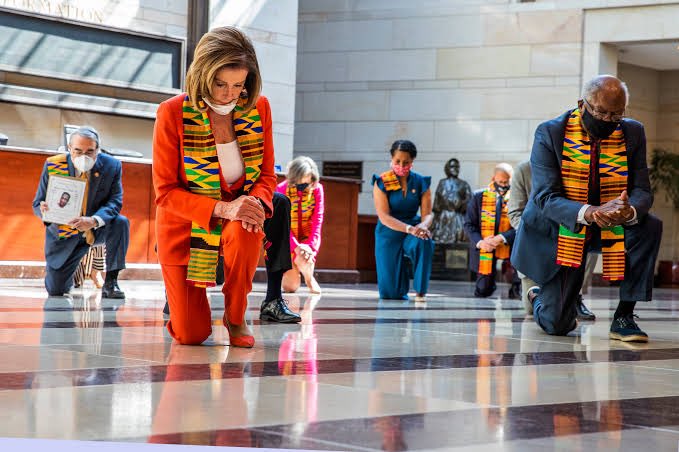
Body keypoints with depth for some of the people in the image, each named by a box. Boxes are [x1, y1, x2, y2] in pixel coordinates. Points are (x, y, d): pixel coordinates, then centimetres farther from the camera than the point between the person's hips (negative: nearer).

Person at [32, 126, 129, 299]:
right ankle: (67, 273, 38)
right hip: (64, 233, 0)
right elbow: (38, 204, -9)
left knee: (120, 223, -32)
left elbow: (114, 202, -19)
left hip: (97, 230, 0)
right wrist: (44, 210, -36)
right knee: (55, 291, -2)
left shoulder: (111, 166, -15)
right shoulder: (52, 165, -15)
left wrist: (94, 221, -40)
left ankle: (110, 283, -19)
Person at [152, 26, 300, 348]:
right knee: (190, 335, -6)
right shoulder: (172, 113, -17)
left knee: (246, 230, -38)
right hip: (184, 225, -2)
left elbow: (267, 174, 1)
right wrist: (222, 208, -31)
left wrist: (257, 202, -24)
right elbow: (166, 191, -16)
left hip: (236, 218, 2)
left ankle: (236, 318, -11)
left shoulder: (258, 108, -8)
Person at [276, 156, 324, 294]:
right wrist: (296, 246, -25)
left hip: (308, 237, 0)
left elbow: (317, 219, -10)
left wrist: (311, 245, -21)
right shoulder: (282, 189, -14)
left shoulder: (317, 189, -10)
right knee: (290, 287, -6)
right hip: (288, 239, 0)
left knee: (304, 260, -34)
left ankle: (309, 278, 4)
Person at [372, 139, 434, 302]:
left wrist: (423, 226, -30)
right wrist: (409, 229, -33)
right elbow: (384, 216, -18)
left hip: (414, 229, 1)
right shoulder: (381, 182, -9)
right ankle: (401, 270, 31)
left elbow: (427, 213, -5)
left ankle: (420, 291, -23)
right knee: (390, 293, -6)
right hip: (389, 234, -1)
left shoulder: (421, 182, -1)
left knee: (425, 242, -38)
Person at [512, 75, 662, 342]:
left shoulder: (632, 133, -6)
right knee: (556, 326, -7)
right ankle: (540, 297, 34)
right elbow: (546, 197, -23)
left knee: (650, 226, -28)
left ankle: (623, 317, -17)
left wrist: (629, 211, -36)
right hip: (560, 229, -3)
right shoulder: (550, 133, -16)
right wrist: (588, 212, -43)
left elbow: (641, 191, -10)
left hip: (612, 227, 3)